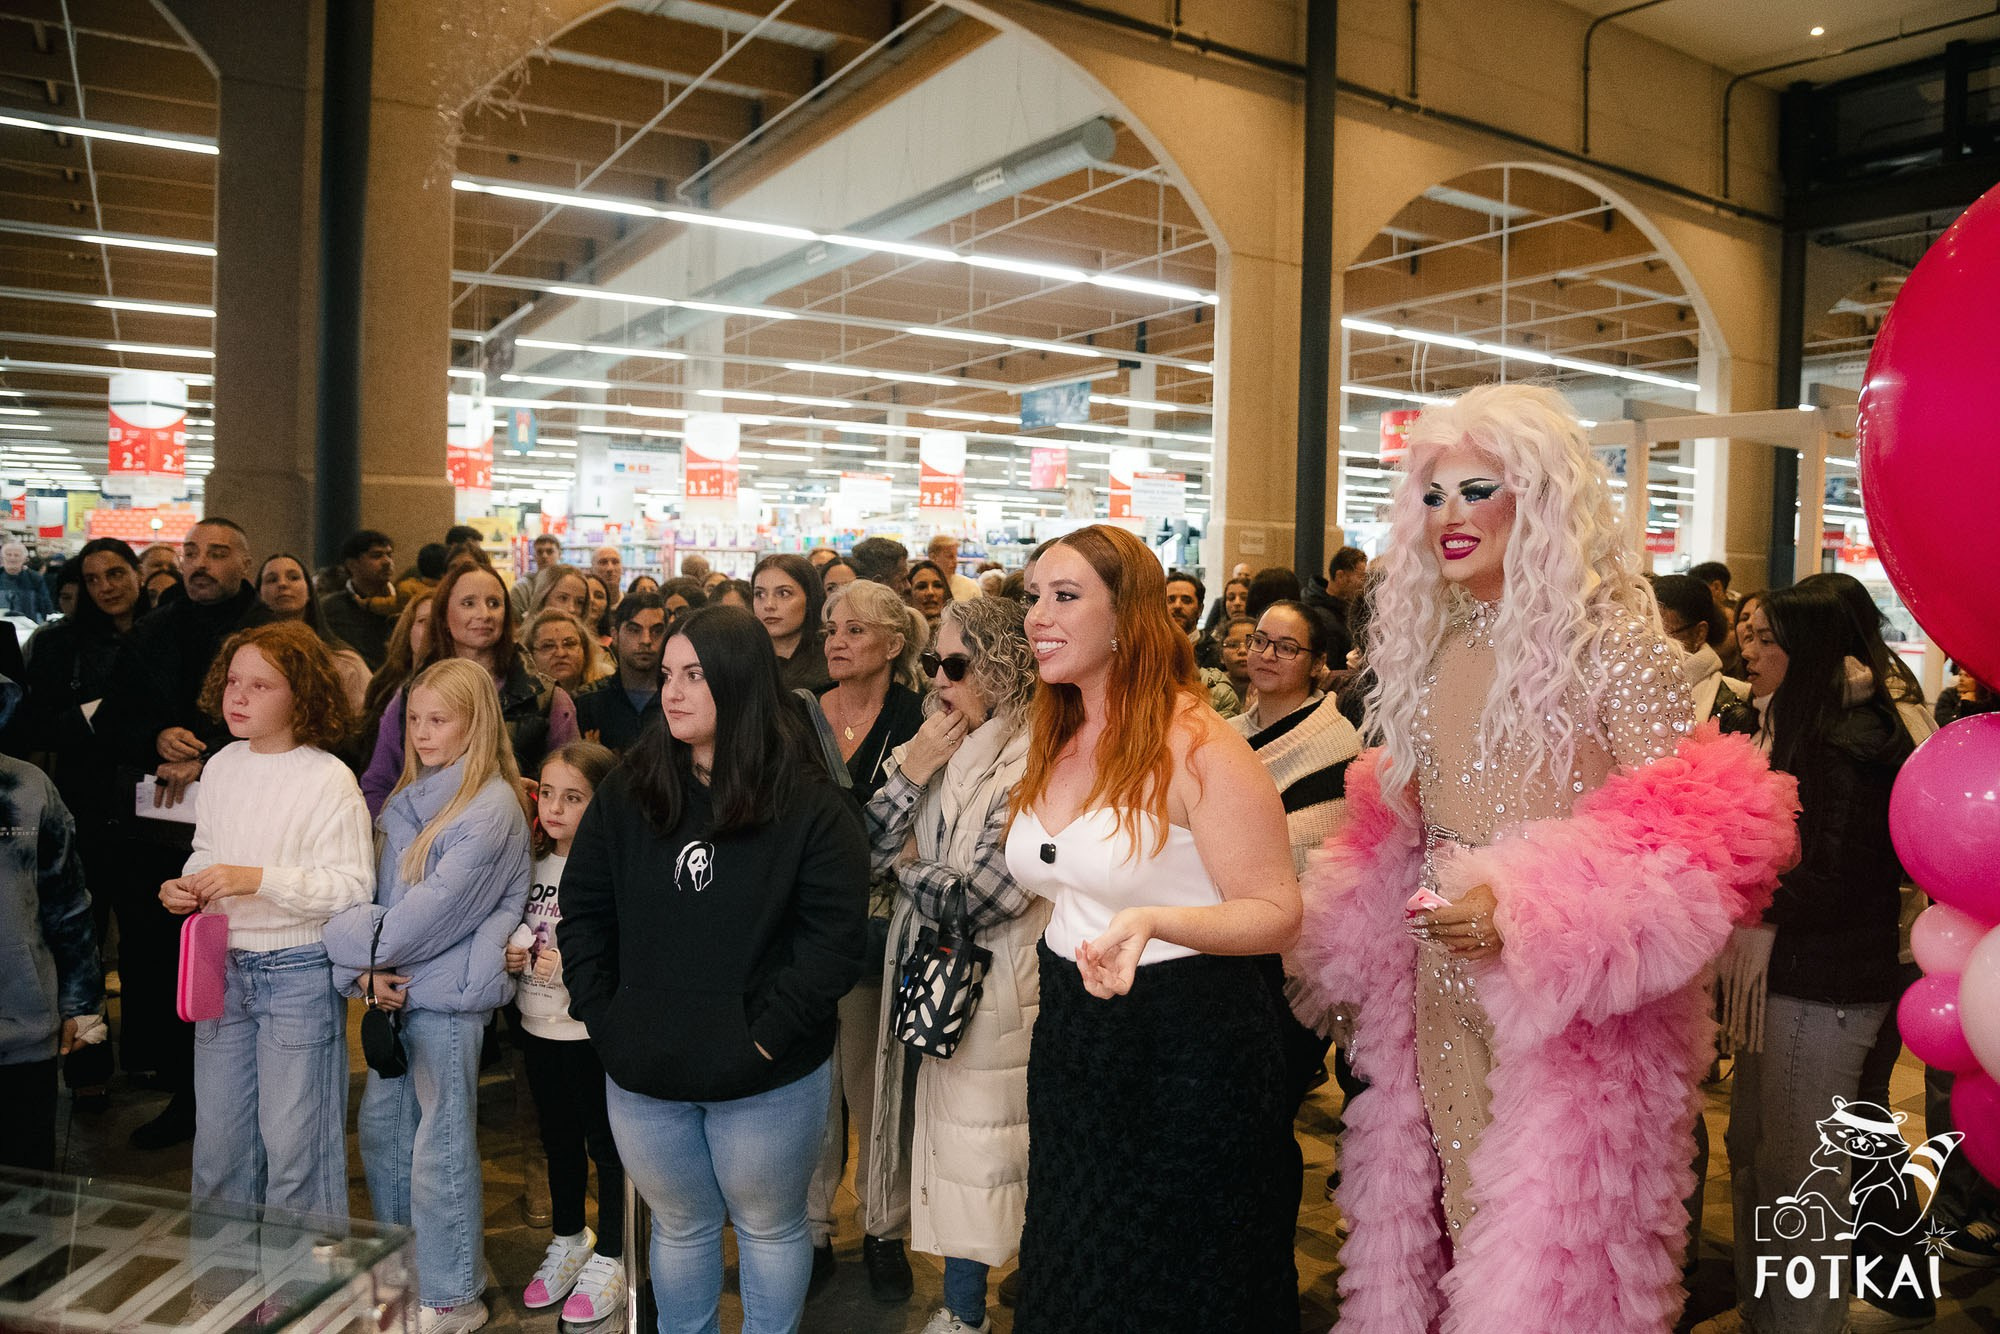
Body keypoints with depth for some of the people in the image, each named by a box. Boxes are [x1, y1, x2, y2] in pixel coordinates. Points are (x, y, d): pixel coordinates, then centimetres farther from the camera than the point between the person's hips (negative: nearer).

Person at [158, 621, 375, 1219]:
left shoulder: (329, 779, -15)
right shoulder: (220, 767, 5)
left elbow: (352, 886, -19)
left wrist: (258, 879, -24)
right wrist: (187, 886, -1)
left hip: (300, 972, -6)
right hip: (223, 967, 6)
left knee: (292, 1141, 3)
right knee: (217, 1136, 17)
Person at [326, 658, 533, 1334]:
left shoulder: (490, 809, -16)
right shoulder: (406, 800, 10)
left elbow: (437, 907, -19)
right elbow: (378, 893, 7)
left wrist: (360, 941, -8)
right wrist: (366, 970, -7)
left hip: (447, 991, -8)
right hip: (396, 989, 8)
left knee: (440, 1141, 1)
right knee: (380, 1122, 18)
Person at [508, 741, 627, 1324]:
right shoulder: (535, 864, 4)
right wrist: (512, 955, -1)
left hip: (596, 1031, -7)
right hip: (540, 1028, 7)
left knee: (605, 1144, 8)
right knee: (559, 1140, 22)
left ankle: (609, 1258, 26)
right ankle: (568, 1241, 41)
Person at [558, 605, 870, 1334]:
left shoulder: (809, 802, -12)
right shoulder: (628, 790, 1)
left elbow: (835, 936, -15)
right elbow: (583, 911, 5)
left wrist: (768, 1032, -18)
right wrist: (601, 1017, -3)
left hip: (768, 1077, -3)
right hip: (644, 1074, 4)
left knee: (769, 1228, 17)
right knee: (679, 1228, 22)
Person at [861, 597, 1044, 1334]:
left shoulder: (1031, 761, -16)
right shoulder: (934, 744, 7)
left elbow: (988, 895, -21)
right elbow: (872, 848, 1)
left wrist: (911, 869, -4)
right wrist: (910, 770, -12)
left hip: (995, 988, -7)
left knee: (981, 1149, 6)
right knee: (947, 1136, 17)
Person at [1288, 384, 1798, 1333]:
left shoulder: (1612, 639, -11)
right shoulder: (1426, 642, 8)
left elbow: (1685, 828, -15)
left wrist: (1522, 910, -26)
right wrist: (1350, 939, 14)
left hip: (1569, 1003, -5)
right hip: (1439, 991, 6)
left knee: (1552, 1246, 2)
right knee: (1457, 1226, 15)